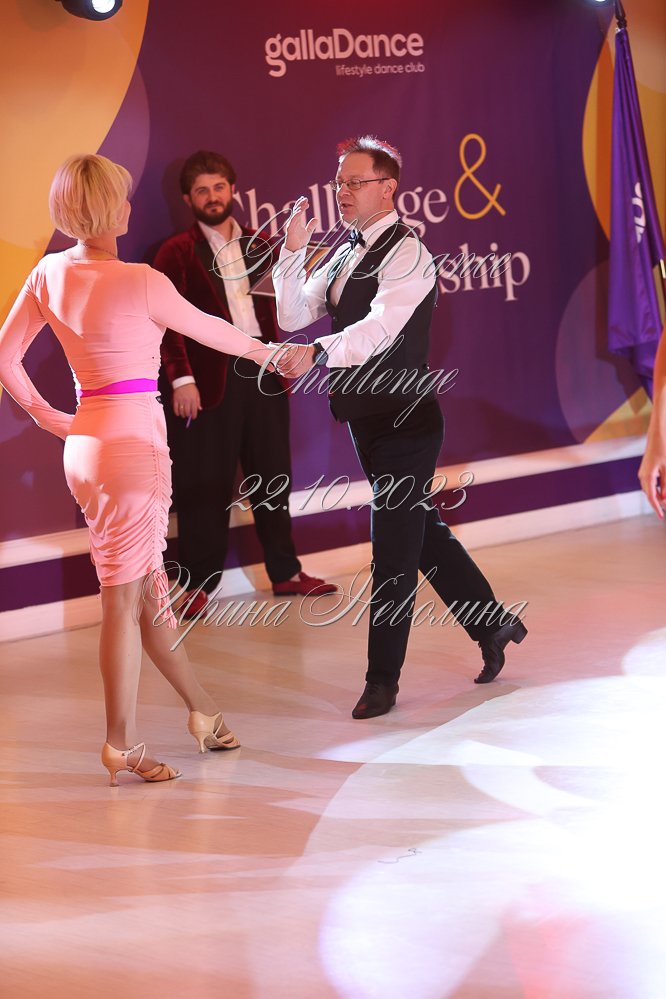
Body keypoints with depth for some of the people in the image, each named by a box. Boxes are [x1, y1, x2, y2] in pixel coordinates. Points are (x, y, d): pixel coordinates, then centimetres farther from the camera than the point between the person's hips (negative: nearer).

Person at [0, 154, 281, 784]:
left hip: (85, 444, 7)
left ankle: (203, 712, 29)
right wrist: (261, 350, 19)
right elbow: (207, 329, 1)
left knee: (148, 588, 15)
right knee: (123, 597, 0)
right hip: (132, 443, -7)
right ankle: (122, 745, 7)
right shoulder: (139, 283, -14)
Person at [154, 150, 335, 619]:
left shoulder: (259, 245, 14)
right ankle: (199, 585, 7)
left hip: (262, 372, 5)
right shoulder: (178, 252, -1)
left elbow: (273, 309, 16)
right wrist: (181, 379, -16)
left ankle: (286, 573, 22)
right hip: (211, 378, -5)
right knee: (205, 484, 0)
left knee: (273, 476, 11)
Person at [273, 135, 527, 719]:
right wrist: (293, 251, -6)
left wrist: (318, 353, -46)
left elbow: (381, 327, -31)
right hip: (368, 419, 9)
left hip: (404, 419, -9)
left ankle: (383, 678, 5)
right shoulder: (344, 255, 11)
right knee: (419, 530, 19)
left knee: (393, 548, -3)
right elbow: (292, 316, 5)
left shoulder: (406, 253, -16)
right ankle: (492, 623, 35)